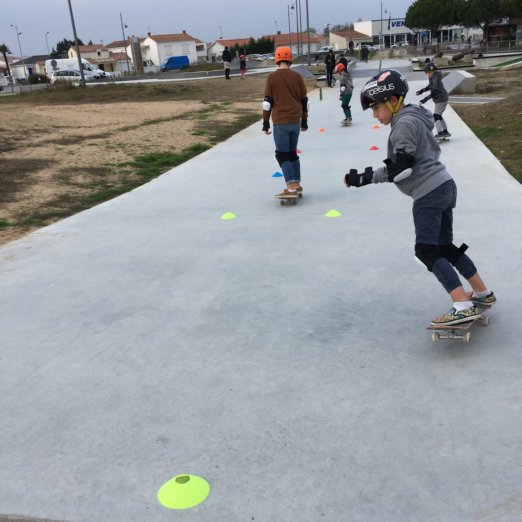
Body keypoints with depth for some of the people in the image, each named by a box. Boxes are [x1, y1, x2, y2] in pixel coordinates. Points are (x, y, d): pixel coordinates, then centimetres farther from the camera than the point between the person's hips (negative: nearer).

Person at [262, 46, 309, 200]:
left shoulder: (272, 77, -5)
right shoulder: (297, 76, 5)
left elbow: (267, 101, -6)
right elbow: (304, 100, 9)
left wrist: (266, 122, 2)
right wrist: (304, 121, 19)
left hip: (280, 122, -4)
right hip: (295, 121, 5)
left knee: (282, 155, -2)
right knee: (292, 153, 18)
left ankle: (291, 188, -12)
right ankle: (297, 185, 20)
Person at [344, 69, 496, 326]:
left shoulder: (405, 124, -14)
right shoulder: (413, 119, 16)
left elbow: (400, 169, -20)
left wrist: (366, 177, -19)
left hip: (429, 193, -10)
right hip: (443, 187, 10)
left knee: (427, 251, -10)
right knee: (445, 248, 16)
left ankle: (464, 307, -15)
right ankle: (483, 293, 24)